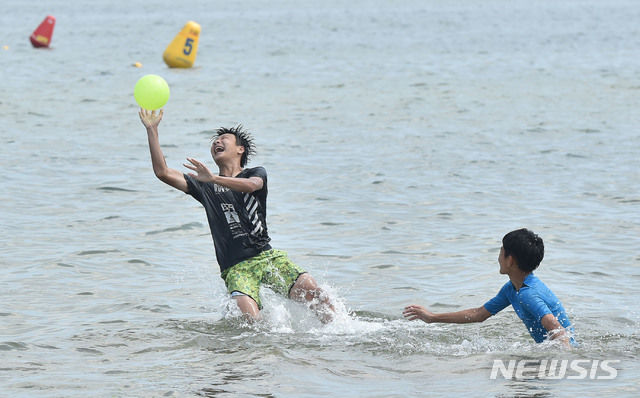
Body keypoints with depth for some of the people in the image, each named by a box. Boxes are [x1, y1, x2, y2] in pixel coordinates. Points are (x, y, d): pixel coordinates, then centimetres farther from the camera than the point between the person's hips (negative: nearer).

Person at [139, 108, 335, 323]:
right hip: (236, 267, 0)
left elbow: (250, 185, -14)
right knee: (250, 319, -27)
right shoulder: (205, 187, 15)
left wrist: (214, 179, -30)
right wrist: (152, 130, -1)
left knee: (310, 289, -22)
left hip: (267, 255, 0)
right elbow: (162, 172, 5)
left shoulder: (256, 173, 12)